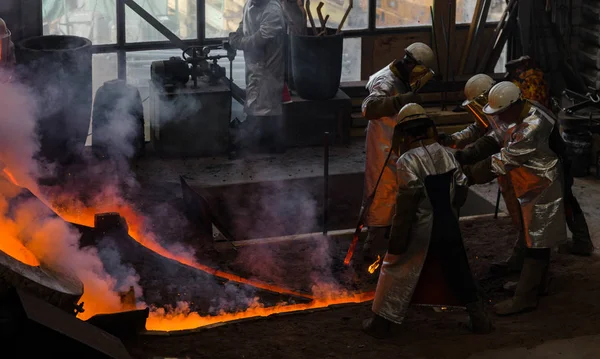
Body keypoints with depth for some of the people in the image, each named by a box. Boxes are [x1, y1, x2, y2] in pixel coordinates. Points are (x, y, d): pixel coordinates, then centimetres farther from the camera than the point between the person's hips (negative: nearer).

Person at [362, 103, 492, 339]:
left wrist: (396, 245, -14)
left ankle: (381, 322, 17)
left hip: (420, 230, -5)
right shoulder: (446, 154, 1)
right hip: (448, 226, 5)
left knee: (398, 273, 9)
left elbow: (405, 207, -19)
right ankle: (479, 318, 24)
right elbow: (461, 193, 7)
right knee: (458, 271, 18)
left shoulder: (408, 161, -18)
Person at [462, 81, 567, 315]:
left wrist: (469, 175, -20)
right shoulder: (524, 115, 0)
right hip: (532, 188, 10)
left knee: (536, 243, -3)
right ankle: (537, 285, 33)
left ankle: (525, 297, 1)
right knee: (536, 240, 20)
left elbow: (502, 162, -26)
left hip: (540, 192, -10)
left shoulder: (531, 129, -31)